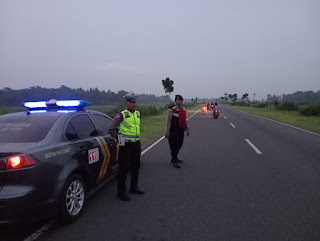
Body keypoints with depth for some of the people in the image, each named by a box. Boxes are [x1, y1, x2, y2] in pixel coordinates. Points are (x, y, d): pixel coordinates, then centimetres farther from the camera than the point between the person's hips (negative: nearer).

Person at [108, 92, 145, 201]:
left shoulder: (137, 113, 13)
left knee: (135, 167, 17)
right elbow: (111, 128, -11)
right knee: (123, 169, -1)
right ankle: (121, 193, 10)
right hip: (125, 145, -7)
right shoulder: (121, 114, -11)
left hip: (136, 144, 8)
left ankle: (134, 187, 35)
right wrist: (119, 139, -7)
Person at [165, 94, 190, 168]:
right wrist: (167, 131, -16)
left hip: (181, 130, 7)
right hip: (174, 131, -7)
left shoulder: (183, 109, 12)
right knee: (174, 145, -3)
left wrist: (187, 129, 20)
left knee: (179, 145, 15)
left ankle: (174, 158, 32)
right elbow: (168, 121, -12)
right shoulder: (171, 109, -11)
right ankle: (174, 161, 7)